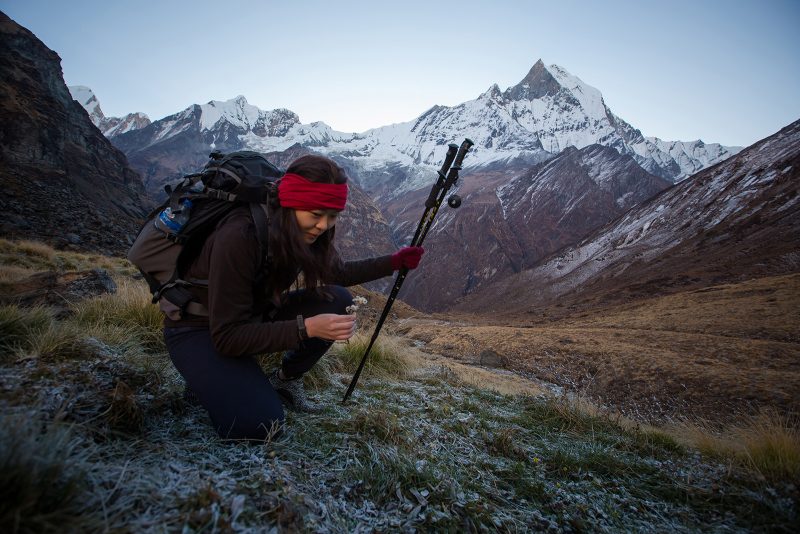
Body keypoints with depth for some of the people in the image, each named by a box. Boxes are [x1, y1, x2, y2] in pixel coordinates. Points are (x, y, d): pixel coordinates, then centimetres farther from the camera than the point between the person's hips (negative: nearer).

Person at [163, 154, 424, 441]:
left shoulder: (305, 234, -13)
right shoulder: (239, 236, -33)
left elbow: (338, 273, 7)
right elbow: (227, 336, -29)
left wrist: (394, 261, -4)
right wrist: (306, 328, -37)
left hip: (252, 316, 7)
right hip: (199, 328, -6)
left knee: (337, 301, -13)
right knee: (258, 424, -25)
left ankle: (284, 379, 4)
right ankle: (207, 377, 5)